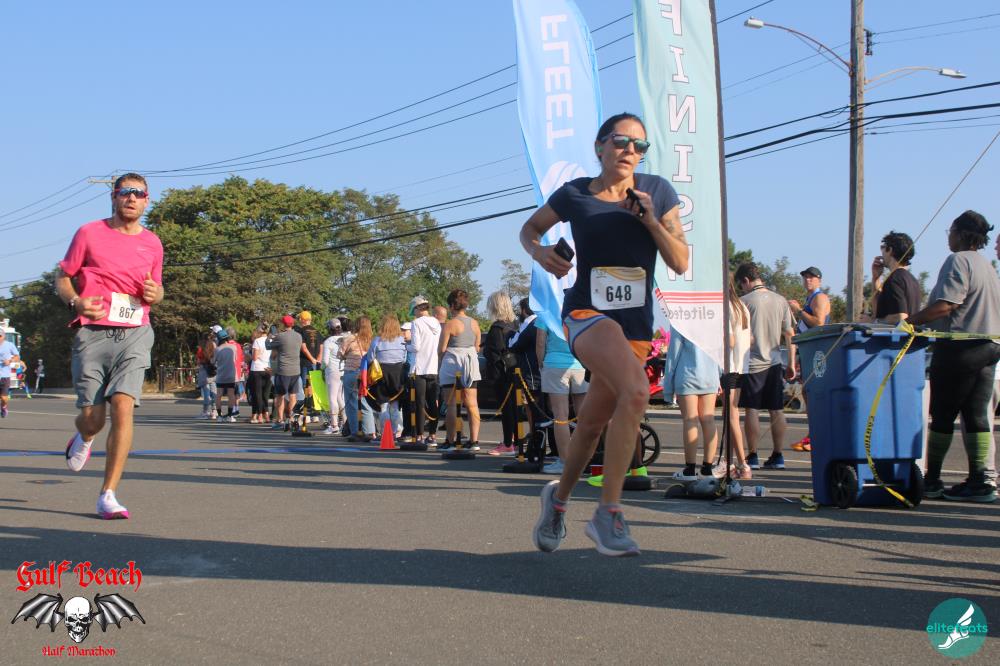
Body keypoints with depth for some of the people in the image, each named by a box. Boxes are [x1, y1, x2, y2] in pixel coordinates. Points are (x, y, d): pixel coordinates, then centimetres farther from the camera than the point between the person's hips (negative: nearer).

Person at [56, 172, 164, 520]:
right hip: (92, 333, -1)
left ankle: (108, 495, -11)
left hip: (134, 334, 1)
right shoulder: (89, 233, 4)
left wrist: (155, 293, 0)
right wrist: (76, 302, -12)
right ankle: (83, 437, 40)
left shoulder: (152, 243, 12)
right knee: (93, 418, -2)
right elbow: (62, 278, 9)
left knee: (123, 405, -16)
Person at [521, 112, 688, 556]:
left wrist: (650, 220, -13)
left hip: (636, 324, 4)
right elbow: (530, 228, 15)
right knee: (636, 391, -31)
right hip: (587, 314, -4)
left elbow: (680, 263, 1)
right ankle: (608, 514, -24)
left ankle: (559, 497, 42)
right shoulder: (574, 195, -1)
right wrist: (539, 252, -7)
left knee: (593, 424, 14)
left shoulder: (658, 192, 3)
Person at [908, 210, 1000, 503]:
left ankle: (932, 479, 5)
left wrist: (910, 321, -15)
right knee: (976, 415, 5)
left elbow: (946, 305, -20)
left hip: (959, 346, -8)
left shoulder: (958, 261, -9)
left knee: (943, 414, -1)